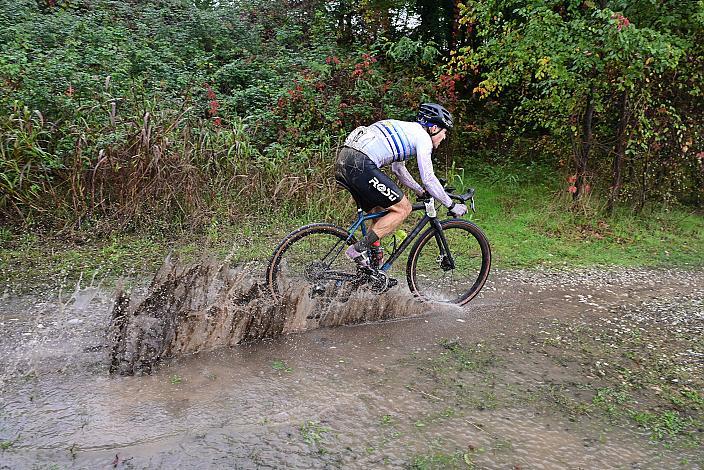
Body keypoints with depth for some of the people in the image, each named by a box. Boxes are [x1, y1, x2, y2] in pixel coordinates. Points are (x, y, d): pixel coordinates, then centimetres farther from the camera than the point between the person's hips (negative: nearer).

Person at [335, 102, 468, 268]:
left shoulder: (407, 129, 29)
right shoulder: (423, 137, 2)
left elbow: (398, 168, 38)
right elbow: (428, 179, -2)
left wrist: (422, 192, 41)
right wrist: (452, 206, 8)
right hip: (360, 165, -10)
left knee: (380, 213, 21)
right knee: (403, 209, 0)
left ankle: (371, 268, 22)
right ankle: (358, 249, -4)